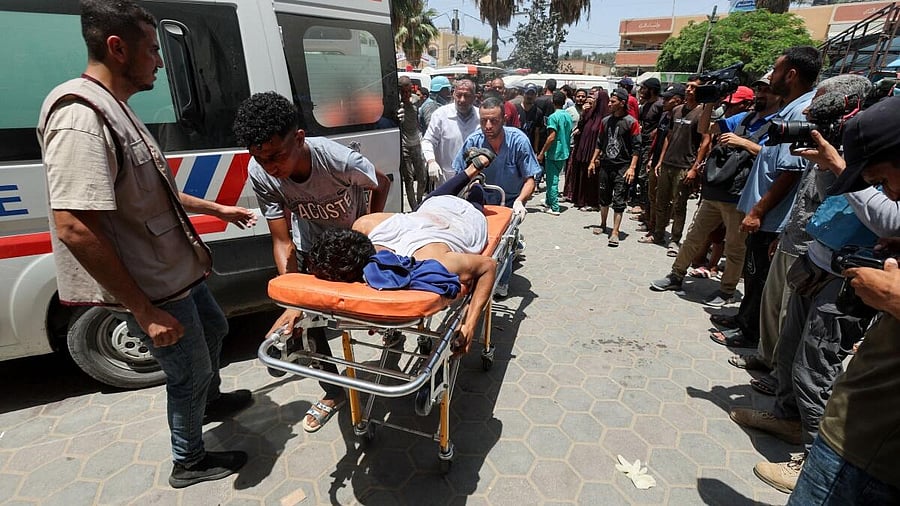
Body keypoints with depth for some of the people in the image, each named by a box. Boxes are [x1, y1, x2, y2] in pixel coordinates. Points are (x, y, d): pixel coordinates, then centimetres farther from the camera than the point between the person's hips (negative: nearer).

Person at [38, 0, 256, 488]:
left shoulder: (113, 107, 8)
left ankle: (209, 400, 56)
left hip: (176, 270, 10)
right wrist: (144, 310, -26)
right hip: (151, 288, -10)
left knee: (213, 329, 29)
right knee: (188, 372, 9)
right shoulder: (81, 117, -25)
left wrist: (216, 208, 22)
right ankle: (189, 462, 36)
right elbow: (73, 228, -30)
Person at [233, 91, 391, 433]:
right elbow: (282, 241, -24)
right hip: (311, 249, 3)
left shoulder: (340, 160, -38)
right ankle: (334, 393, 25)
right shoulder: (259, 173, -28)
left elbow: (382, 185, -16)